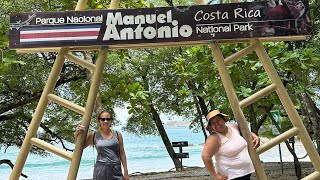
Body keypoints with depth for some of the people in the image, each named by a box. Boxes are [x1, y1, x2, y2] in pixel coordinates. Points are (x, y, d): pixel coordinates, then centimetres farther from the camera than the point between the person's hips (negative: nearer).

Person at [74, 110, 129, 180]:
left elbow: (122, 154, 9)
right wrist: (77, 134, -10)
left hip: (116, 170, 1)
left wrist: (126, 171, 6)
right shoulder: (94, 135, 3)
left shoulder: (117, 134, 6)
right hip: (101, 170, -1)